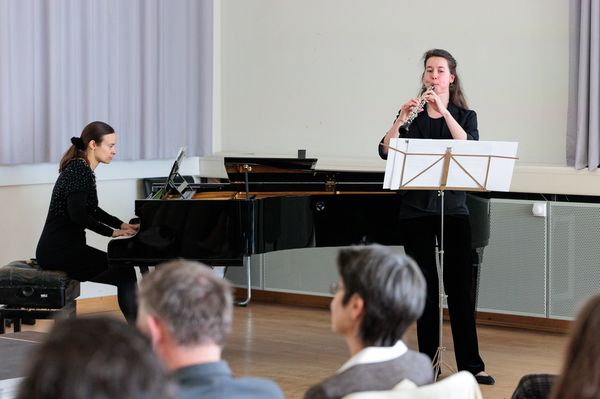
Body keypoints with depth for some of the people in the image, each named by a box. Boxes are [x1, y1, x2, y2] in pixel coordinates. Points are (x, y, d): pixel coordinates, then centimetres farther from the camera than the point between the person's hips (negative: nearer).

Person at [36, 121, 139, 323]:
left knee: (123, 273, 8)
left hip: (64, 247, 10)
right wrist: (112, 232, -16)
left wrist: (122, 225, 16)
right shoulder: (79, 170, -15)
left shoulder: (81, 168, 15)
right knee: (124, 271, -11)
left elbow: (91, 209, 26)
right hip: (58, 250, -10)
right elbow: (77, 214, -25)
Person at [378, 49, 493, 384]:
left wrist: (443, 111, -23)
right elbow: (385, 152, -8)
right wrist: (400, 120, -23)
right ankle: (428, 361, 11)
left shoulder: (465, 115, 5)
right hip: (416, 210, 1)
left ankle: (471, 364, 3)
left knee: (461, 286, -2)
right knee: (425, 287, 4)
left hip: (453, 209, -1)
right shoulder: (411, 114, 6)